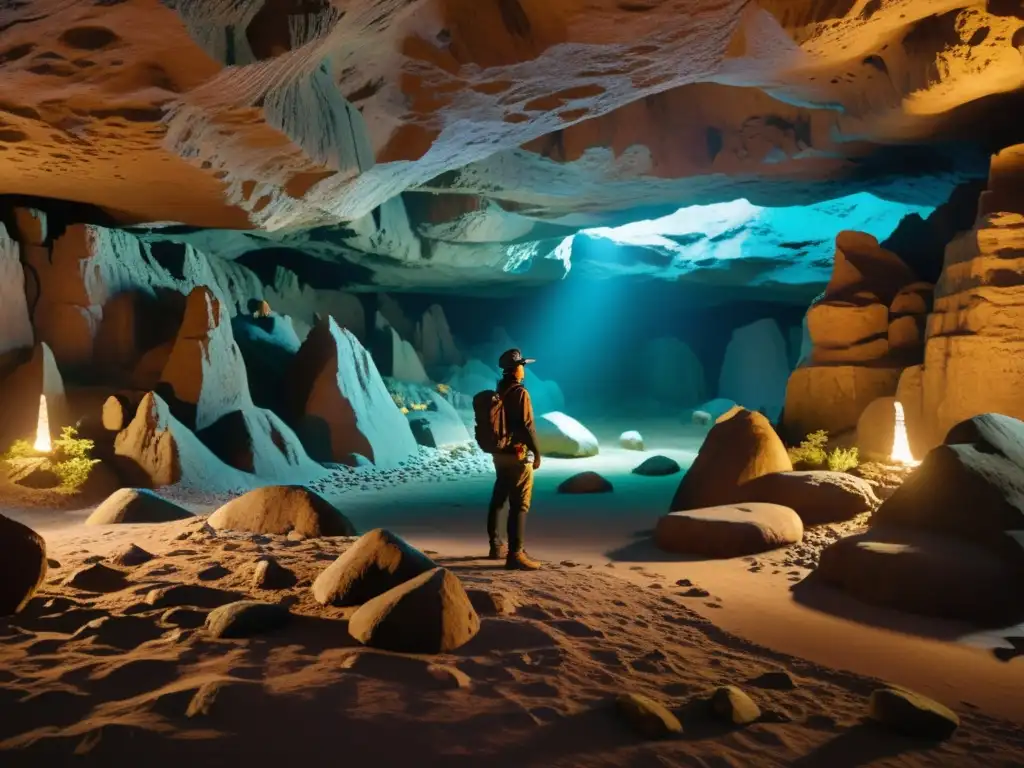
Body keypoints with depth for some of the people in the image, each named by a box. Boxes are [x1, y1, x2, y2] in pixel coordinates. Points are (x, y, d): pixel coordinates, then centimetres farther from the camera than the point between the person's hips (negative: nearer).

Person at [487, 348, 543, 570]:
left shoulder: (497, 392, 9)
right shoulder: (520, 393, -16)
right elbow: (527, 426, -19)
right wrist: (537, 453, -11)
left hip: (500, 453, 9)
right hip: (518, 455, -9)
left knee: (499, 499, 16)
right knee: (519, 504, -7)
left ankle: (497, 546, 26)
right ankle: (515, 554, -9)